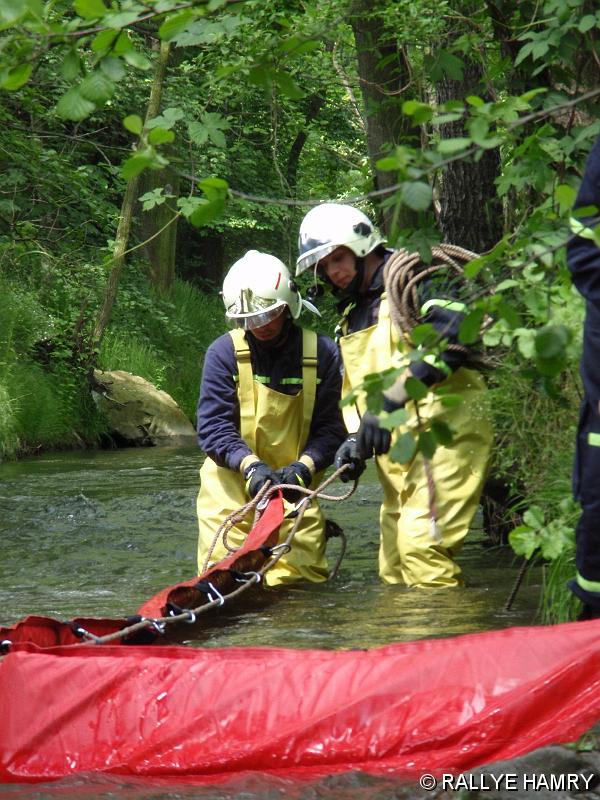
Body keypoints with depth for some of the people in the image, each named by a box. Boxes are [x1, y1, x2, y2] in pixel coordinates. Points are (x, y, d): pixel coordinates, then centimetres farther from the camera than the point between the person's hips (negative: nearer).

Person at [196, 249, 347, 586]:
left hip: (294, 483, 1)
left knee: (304, 577, -1)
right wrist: (250, 465, -27)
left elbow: (330, 428, -4)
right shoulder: (224, 353, -5)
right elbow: (213, 427, -10)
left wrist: (304, 466, -23)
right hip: (231, 481, -1)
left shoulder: (322, 353, -2)